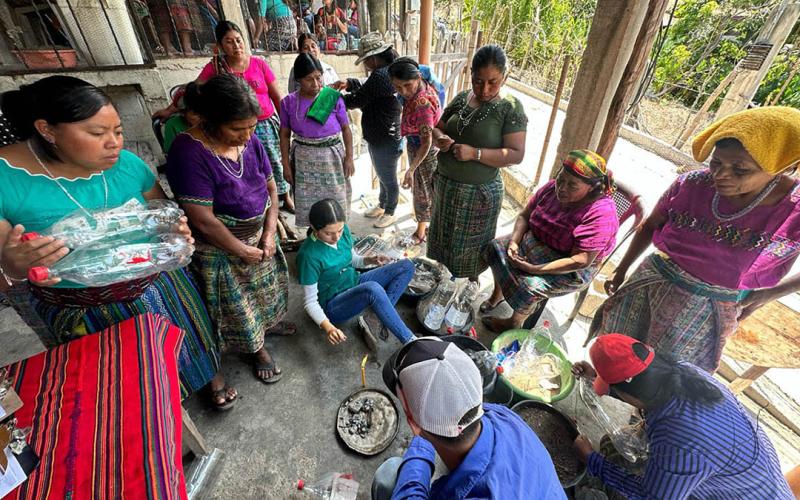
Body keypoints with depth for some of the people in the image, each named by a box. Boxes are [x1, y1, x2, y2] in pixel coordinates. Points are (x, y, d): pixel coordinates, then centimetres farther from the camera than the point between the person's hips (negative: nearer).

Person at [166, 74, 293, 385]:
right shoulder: (189, 150, -26)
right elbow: (203, 220, -27)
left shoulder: (251, 142, -7)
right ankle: (257, 350, 37)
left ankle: (268, 323, 52)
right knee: (238, 304, 12)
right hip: (220, 248, -5)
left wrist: (269, 233, -9)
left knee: (266, 287, 23)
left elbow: (271, 188, 0)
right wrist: (244, 251, -17)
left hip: (259, 235, 6)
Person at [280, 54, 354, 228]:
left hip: (332, 155, -1)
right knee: (307, 200, 9)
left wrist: (349, 158, -5)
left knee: (335, 199, 8)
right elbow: (285, 135, 3)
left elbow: (346, 129, -1)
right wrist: (286, 164, 1)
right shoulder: (288, 102, -4)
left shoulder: (333, 98, -8)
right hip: (303, 158, 1)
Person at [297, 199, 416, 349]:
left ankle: (374, 319, -16)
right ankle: (410, 341, -22)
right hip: (334, 305, -7)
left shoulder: (344, 231, -8)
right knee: (373, 289, -39)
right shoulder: (309, 254, -25)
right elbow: (310, 302, -19)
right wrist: (327, 327, -35)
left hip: (355, 284, 7)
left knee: (407, 266, -6)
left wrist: (370, 260, -11)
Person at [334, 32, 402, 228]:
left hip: (386, 141, -10)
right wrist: (350, 83, 3)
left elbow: (357, 100, -19)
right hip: (380, 137, 10)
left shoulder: (381, 75, -24)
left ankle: (390, 213, 26)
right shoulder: (390, 70, 9)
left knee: (388, 178, 7)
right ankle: (382, 206, 41)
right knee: (383, 175, 23)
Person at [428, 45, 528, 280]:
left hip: (479, 193, -5)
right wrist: (440, 139, -13)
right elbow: (437, 128, 11)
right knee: (442, 237, 21)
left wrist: (475, 153, -27)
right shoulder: (461, 98, 3)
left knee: (469, 246, 11)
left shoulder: (510, 107, -12)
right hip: (445, 185, 5)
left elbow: (516, 154, -17)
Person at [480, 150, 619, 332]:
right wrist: (514, 241, -17)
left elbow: (580, 261, -29)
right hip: (535, 242, 7)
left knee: (530, 286, -28)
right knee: (496, 247, -6)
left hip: (571, 271, -7)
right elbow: (524, 215, 1)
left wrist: (535, 269, -32)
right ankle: (498, 293, 16)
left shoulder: (601, 214, -27)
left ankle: (514, 323, 3)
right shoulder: (553, 187, -9)